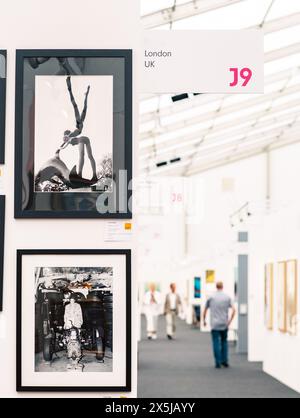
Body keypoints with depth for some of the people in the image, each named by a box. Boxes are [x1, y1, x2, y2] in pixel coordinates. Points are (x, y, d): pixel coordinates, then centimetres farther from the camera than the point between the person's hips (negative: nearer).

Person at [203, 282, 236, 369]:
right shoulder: (227, 297, 1)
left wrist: (204, 321, 14)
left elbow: (205, 310, 2)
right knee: (224, 342, 16)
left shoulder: (211, 297, -1)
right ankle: (225, 361, 12)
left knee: (216, 343, 1)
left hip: (215, 325, -1)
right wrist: (230, 321, -2)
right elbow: (233, 310, -8)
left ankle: (218, 363, -2)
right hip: (224, 325, 1)